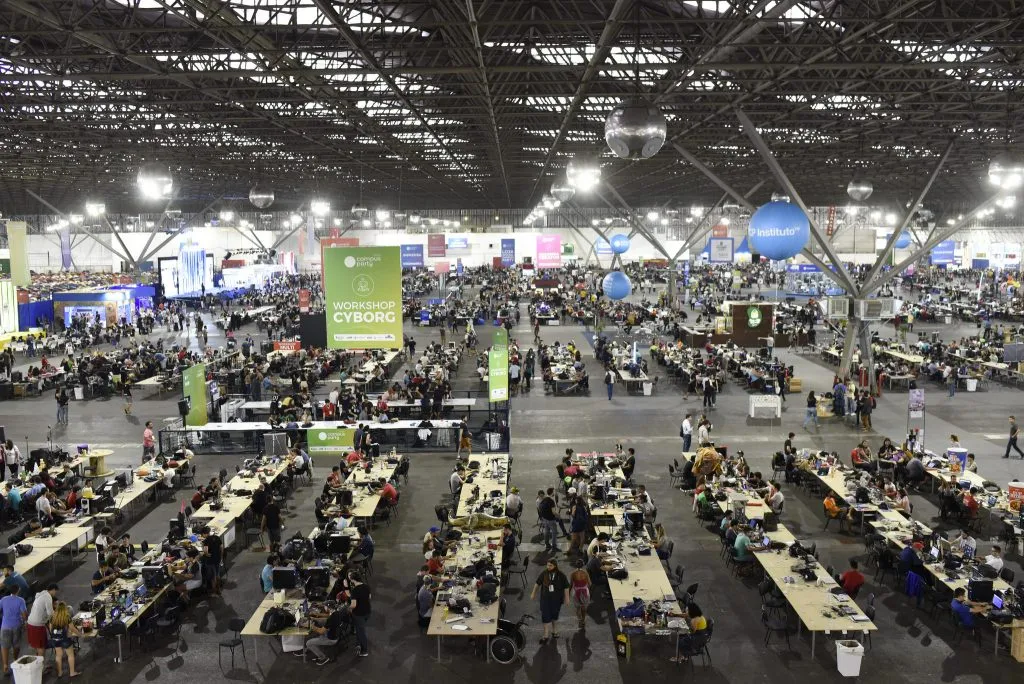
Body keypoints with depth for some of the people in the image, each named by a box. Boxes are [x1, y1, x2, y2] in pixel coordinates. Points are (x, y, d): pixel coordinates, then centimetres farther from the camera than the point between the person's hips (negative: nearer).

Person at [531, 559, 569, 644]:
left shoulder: (561, 575, -11)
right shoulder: (544, 574, -7)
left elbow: (566, 587, -4)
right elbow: (537, 583, 7)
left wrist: (567, 598, -4)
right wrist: (533, 593, 13)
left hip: (556, 599, 0)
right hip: (545, 599, 0)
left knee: (554, 616, 14)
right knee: (545, 616, -6)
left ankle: (554, 632, 33)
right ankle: (546, 636, -3)